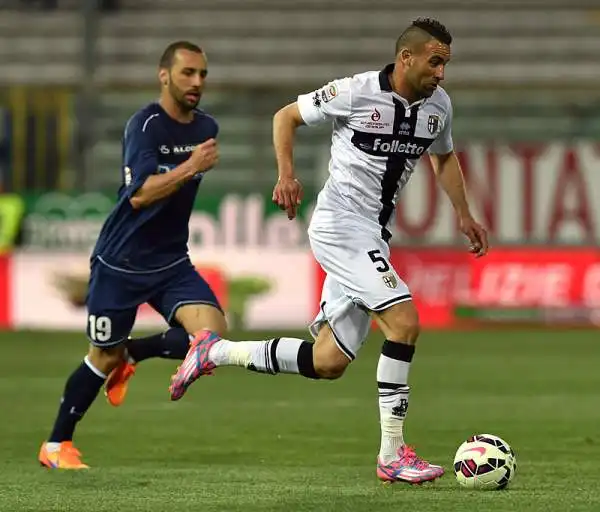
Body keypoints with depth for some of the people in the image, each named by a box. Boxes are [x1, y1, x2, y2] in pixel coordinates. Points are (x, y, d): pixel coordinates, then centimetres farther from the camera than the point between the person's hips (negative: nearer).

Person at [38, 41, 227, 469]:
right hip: (121, 263, -5)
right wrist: (190, 167, -39)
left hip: (172, 261, 5)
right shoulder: (145, 125, -18)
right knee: (104, 357, 4)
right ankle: (56, 445, 24)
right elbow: (140, 194, -30)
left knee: (213, 333, -16)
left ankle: (133, 355, 13)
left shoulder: (206, 128, 3)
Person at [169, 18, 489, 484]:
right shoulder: (357, 92, -13)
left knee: (328, 363, 8)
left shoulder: (439, 105, 5)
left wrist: (464, 216, 17)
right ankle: (392, 455, -16)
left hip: (372, 236, 8)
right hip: (340, 225, -8)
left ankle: (215, 353, 25)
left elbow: (444, 157, 26)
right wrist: (286, 175, -14)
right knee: (404, 322, -22)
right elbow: (286, 116, -1)